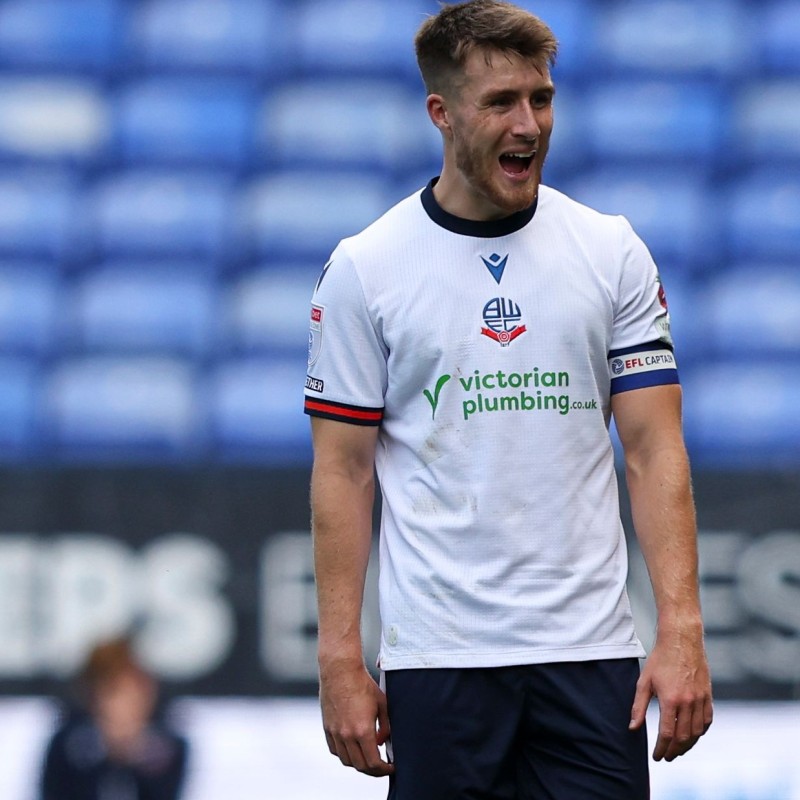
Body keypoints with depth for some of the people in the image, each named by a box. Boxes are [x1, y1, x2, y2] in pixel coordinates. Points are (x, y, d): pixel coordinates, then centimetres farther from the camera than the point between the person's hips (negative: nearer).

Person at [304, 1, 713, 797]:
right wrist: (340, 660, -5)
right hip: (437, 659, -1)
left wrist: (681, 631, -9)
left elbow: (654, 451, 1)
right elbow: (343, 472, 1)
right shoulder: (362, 269, 0)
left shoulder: (614, 252, 4)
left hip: (590, 653, 1)